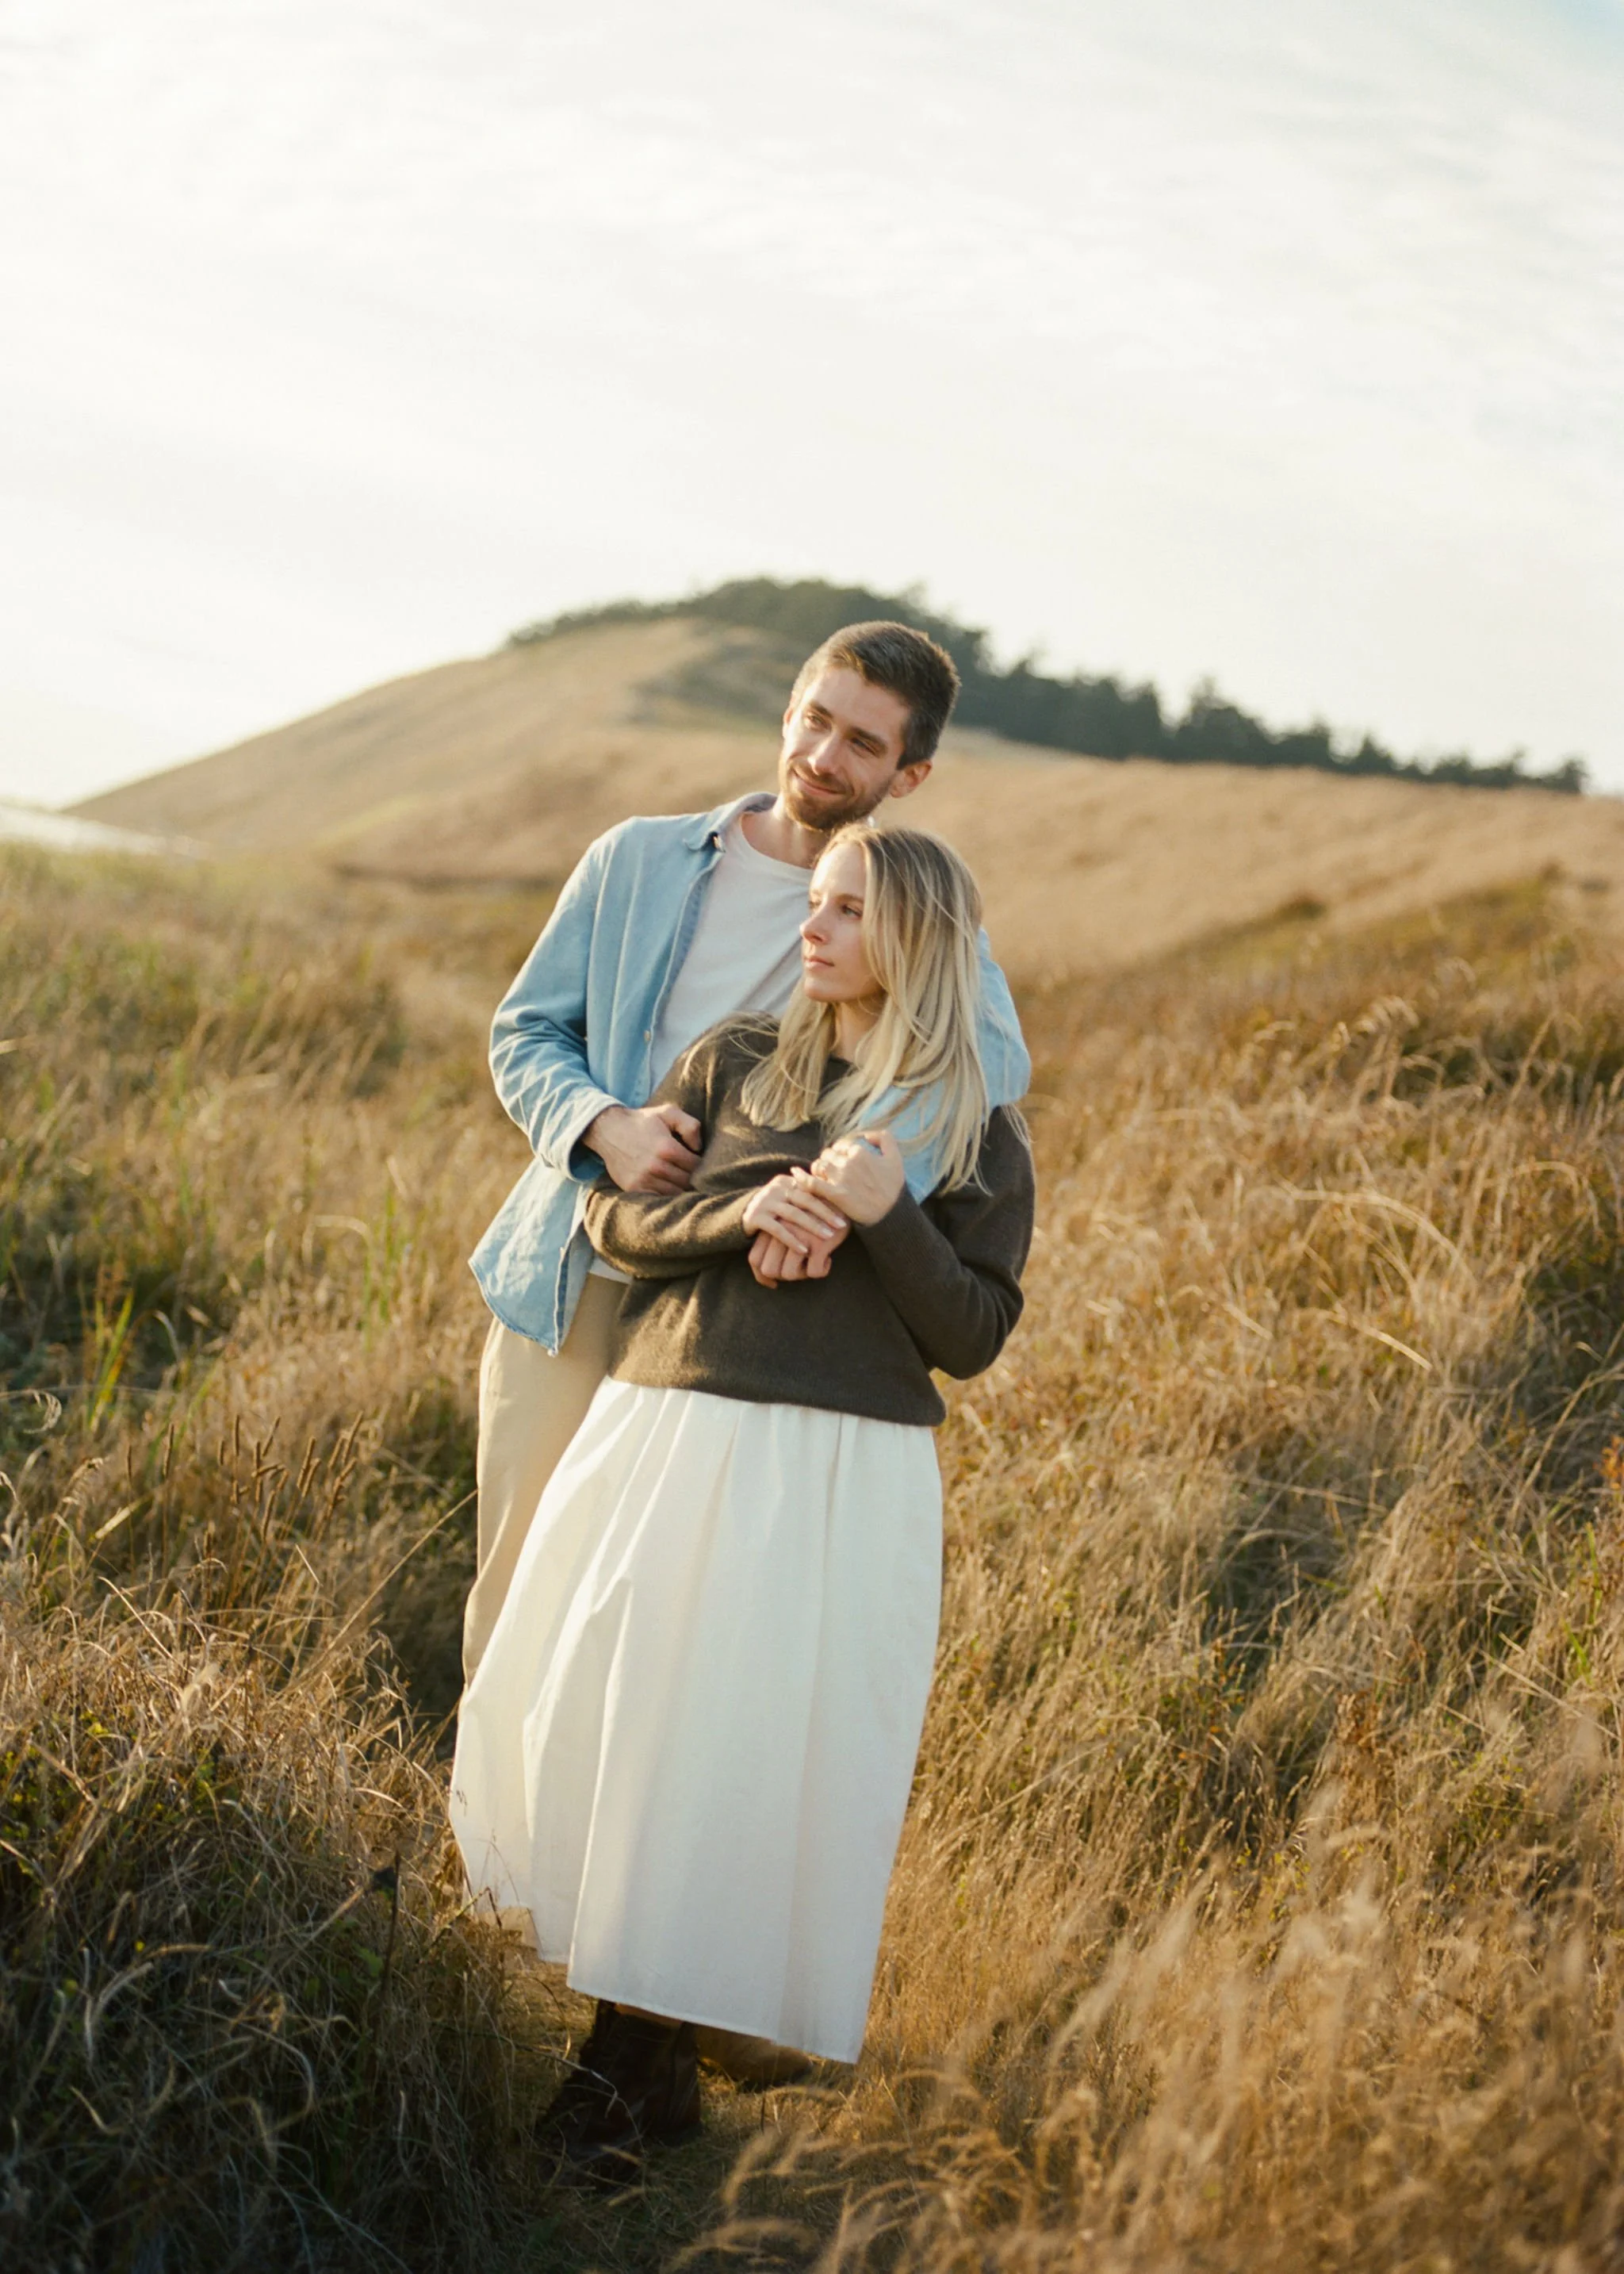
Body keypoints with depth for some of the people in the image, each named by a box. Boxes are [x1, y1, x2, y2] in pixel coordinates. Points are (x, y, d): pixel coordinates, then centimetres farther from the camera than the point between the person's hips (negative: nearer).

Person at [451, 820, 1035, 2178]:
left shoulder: (977, 1135, 6)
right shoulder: (735, 1063, 13)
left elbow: (973, 1338, 0)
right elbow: (615, 1221, 7)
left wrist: (886, 1217, -13)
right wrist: (741, 1213, -10)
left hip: (841, 1477, -3)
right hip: (669, 1441, 3)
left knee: (760, 1750, -5)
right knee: (607, 1721, 0)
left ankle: (640, 2065, 5)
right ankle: (632, 2060, 13)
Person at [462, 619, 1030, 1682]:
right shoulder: (638, 862, 6)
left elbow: (990, 1054, -22)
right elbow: (525, 1033, 9)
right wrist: (603, 1126, -15)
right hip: (566, 1294, 2)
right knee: (516, 1605, 7)